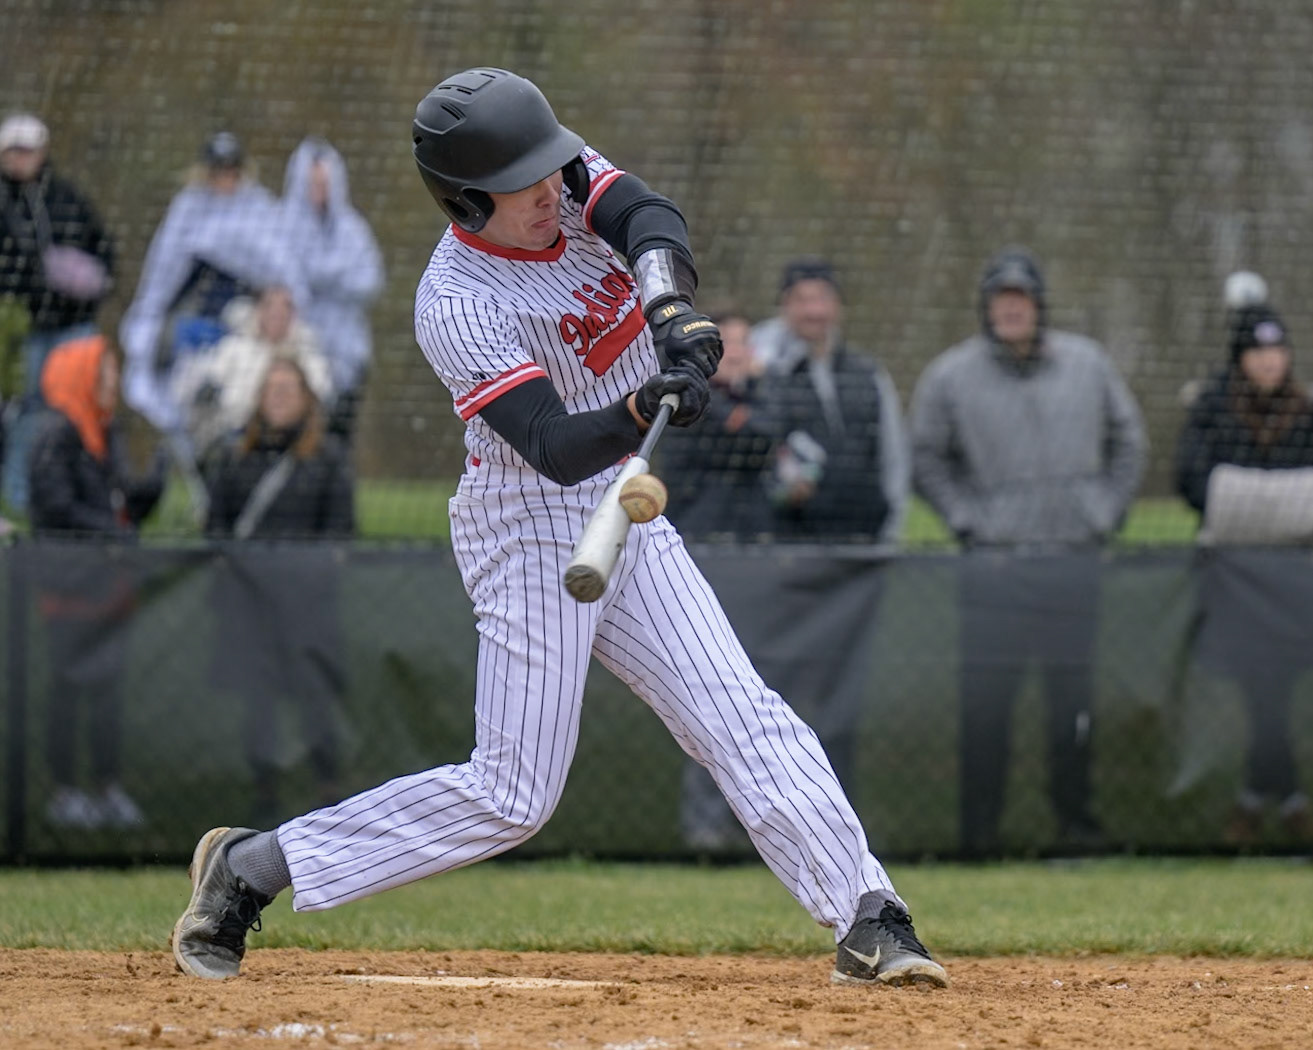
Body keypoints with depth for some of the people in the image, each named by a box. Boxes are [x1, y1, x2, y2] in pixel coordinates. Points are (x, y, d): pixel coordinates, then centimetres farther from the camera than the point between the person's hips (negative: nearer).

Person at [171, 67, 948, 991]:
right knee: (513, 794, -6)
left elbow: (652, 221, -23)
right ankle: (251, 868, 2)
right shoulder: (456, 306, -23)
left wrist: (671, 309, -43)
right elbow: (557, 449, -30)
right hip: (530, 524, -7)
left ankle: (868, 922, -6)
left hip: (625, 515, 7)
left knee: (746, 720, -3)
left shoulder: (569, 178, -4)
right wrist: (642, 411, -50)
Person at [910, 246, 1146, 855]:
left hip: (1074, 557, 2)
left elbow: (1127, 440, 20)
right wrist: (965, 518, 0)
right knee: (985, 696, -8)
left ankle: (1076, 818, 12)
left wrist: (1105, 512, 10)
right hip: (993, 561, -2)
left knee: (1073, 693, 3)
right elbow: (926, 458, 10)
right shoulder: (951, 376, 2)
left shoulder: (1087, 365, 9)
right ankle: (978, 824, -4)